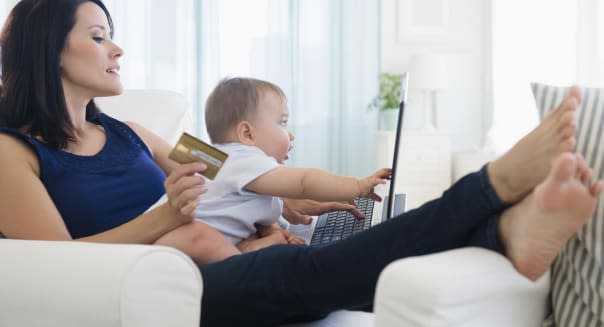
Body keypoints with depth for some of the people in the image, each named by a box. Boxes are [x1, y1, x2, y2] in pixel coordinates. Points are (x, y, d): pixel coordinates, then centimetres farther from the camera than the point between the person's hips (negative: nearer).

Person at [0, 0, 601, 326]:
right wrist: (162, 219, -20)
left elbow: (216, 182, 28)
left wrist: (289, 203, 14)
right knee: (302, 268, -29)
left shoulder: (124, 134, 21)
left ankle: (507, 230, -43)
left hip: (204, 272, 6)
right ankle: (498, 182, -37)